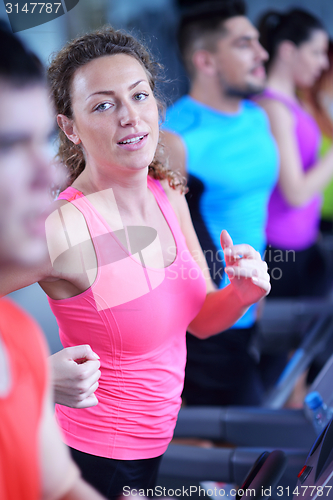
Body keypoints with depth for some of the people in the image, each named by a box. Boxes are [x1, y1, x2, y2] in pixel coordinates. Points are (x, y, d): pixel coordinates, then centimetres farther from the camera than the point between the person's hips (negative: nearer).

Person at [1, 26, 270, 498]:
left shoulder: (169, 195, -5)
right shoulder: (60, 229, -28)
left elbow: (201, 319, 4)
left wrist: (242, 294, -15)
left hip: (161, 438, 7)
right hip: (102, 460, -7)